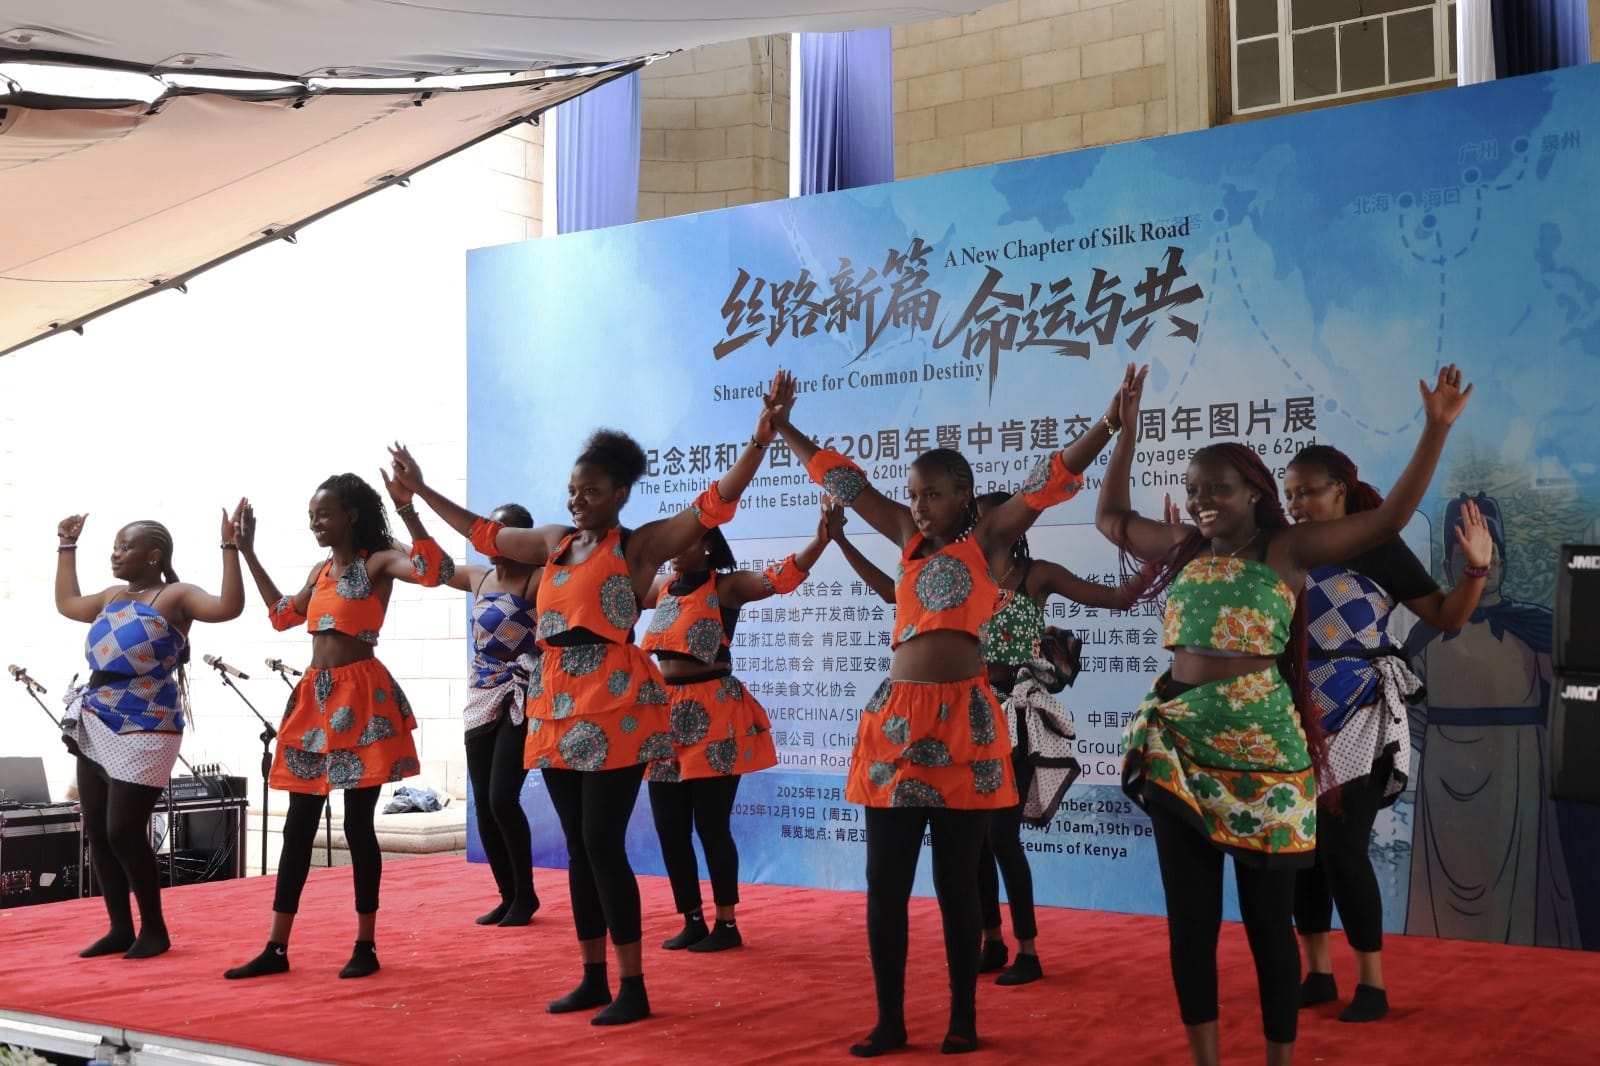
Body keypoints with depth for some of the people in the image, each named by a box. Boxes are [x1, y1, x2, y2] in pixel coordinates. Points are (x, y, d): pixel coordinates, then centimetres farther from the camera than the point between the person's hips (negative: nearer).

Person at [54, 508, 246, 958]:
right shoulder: (113, 596, 17)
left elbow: (229, 607, -22)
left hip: (143, 730, -8)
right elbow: (66, 602, 36)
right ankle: (120, 928, 16)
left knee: (124, 832, -9)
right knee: (96, 831, 7)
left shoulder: (175, 596, -5)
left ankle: (154, 929, 6)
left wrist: (230, 547, -24)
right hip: (95, 726, 8)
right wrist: (67, 546, 35)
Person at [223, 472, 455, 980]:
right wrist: (247, 552, 28)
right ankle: (276, 949, 12)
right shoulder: (322, 570, 15)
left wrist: (408, 508, -31)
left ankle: (365, 946, 9)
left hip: (359, 699, -7)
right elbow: (282, 615, 29)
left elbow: (437, 570, -26)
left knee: (357, 823, -2)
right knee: (298, 825, 7)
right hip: (314, 698, 7)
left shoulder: (378, 562, -7)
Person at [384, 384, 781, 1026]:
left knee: (603, 842, -8)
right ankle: (593, 978, 20)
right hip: (557, 705, 7)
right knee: (578, 846, 10)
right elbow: (482, 533, 28)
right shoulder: (552, 542, 15)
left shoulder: (641, 545, -3)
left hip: (615, 704, -7)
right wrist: (421, 491, 33)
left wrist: (761, 438, -23)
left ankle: (633, 987, 1)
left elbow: (715, 503, -11)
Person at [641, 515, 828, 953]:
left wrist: (822, 538, -33)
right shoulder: (663, 586, 12)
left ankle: (726, 924, 11)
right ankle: (693, 920, 20)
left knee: (711, 823, -2)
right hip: (666, 712, 6)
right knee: (669, 826, 8)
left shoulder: (726, 586, -6)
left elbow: (780, 577, -20)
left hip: (711, 716, -6)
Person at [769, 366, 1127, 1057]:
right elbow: (844, 481, 19)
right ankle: (890, 1021, 15)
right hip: (896, 717, 4)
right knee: (885, 882, 5)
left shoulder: (986, 540, 2)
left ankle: (963, 1019, 17)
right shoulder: (910, 539, 13)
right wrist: (783, 428, 23)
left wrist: (1110, 423, -15)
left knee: (956, 881, 5)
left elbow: (1049, 481, -6)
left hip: (962, 719, -4)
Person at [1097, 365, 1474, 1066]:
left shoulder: (1287, 551, -2)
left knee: (1268, 915, 5)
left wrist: (1435, 430, -13)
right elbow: (1110, 516, 23)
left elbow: (1389, 518, -7)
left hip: (1259, 746, -4)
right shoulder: (1184, 550, 9)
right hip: (1179, 741, 4)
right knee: (1189, 914, 8)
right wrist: (1127, 431, 19)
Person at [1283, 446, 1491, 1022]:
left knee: (1343, 848, -8)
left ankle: (1372, 984, 6)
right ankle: (1318, 973, 19)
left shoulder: (1378, 548, -5)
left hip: (1356, 718, -5)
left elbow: (1446, 616, -3)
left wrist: (1476, 570, -20)